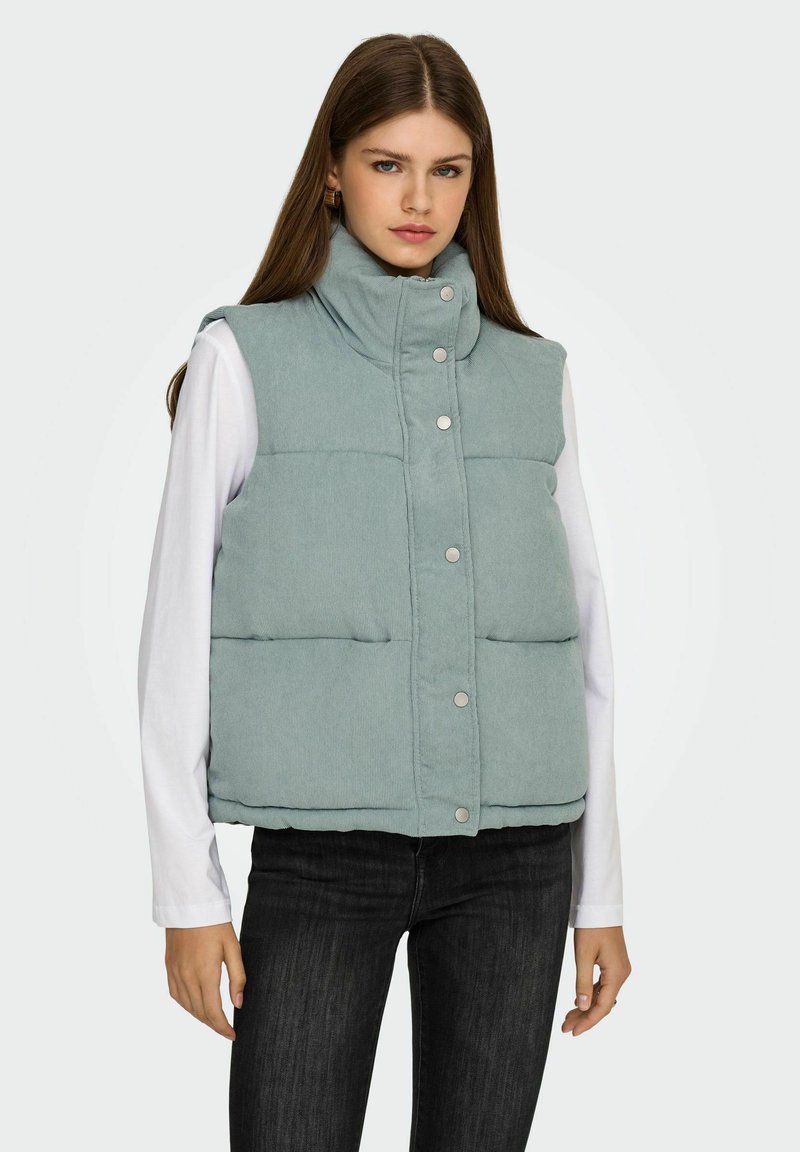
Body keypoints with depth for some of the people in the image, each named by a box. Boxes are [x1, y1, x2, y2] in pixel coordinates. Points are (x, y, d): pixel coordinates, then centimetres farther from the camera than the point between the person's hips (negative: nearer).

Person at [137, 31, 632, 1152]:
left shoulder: (535, 376, 10)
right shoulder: (245, 357, 2)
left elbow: (585, 639, 12)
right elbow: (178, 629, 1)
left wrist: (601, 891, 10)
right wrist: (187, 890, -2)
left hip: (517, 858, 3)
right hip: (324, 849, -2)